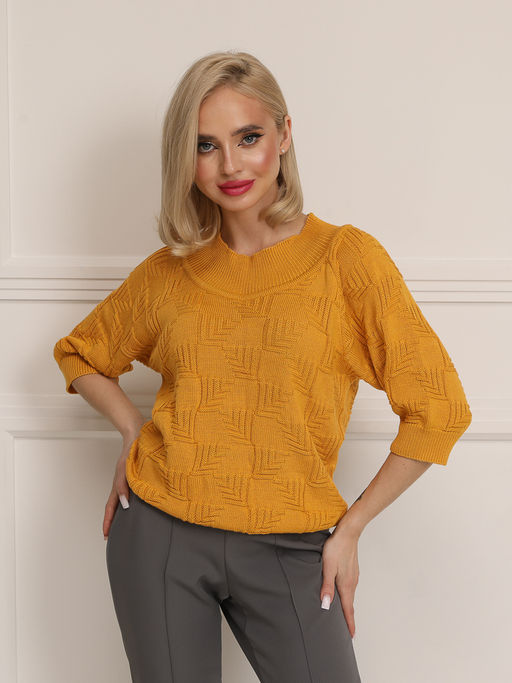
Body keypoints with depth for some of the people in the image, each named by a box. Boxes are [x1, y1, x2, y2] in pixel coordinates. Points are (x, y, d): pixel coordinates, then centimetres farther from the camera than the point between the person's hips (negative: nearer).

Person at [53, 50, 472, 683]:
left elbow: (437, 410, -6)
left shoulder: (347, 257, -7)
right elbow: (79, 353, 20)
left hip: (287, 551, -2)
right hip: (161, 536, 2)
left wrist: (349, 526, -4)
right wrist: (134, 434, 3)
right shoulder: (168, 272, 2)